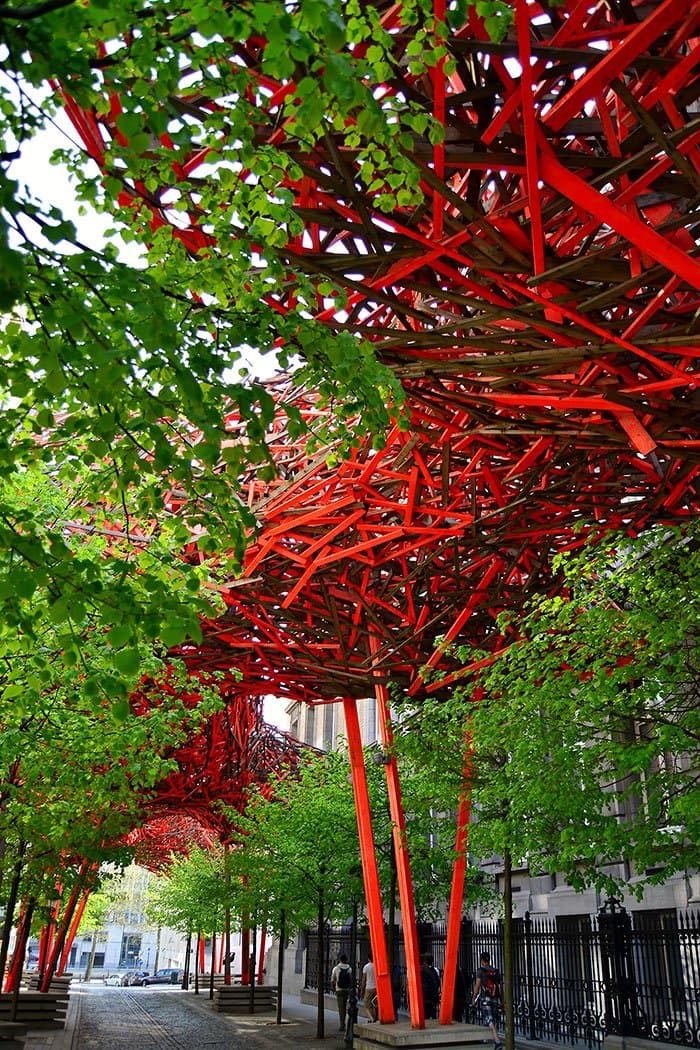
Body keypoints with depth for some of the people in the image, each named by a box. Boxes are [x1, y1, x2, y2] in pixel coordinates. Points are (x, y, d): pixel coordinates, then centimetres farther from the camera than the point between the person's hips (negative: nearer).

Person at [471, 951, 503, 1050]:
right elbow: (500, 987, 11)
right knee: (495, 1021, 15)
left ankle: (498, 1041, -25)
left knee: (489, 1021, -10)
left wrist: (473, 999, 1)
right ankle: (495, 1040, 18)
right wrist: (502, 1001, 15)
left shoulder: (480, 971, -3)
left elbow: (477, 986, -7)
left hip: (486, 998, -5)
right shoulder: (496, 971, 11)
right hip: (496, 999, 5)